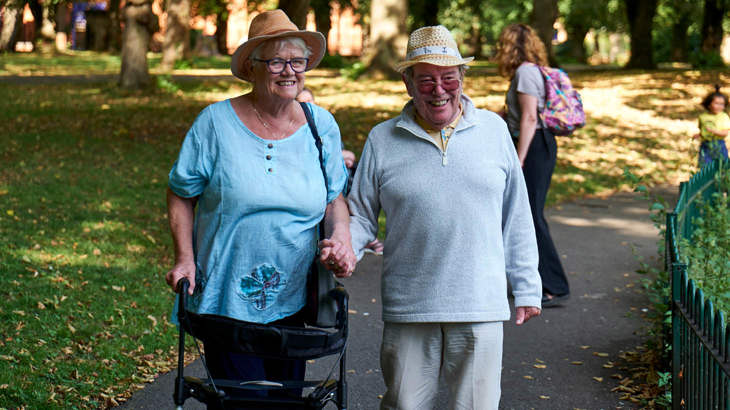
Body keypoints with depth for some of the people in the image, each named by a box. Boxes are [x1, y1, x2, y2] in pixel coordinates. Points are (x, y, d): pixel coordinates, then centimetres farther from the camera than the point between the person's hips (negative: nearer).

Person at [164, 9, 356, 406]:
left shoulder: (322, 126, 3)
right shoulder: (217, 122, -6)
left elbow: (335, 197, 11)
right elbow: (181, 194, 2)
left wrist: (341, 238, -10)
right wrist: (185, 258, -8)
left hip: (292, 302, 3)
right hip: (225, 299, -3)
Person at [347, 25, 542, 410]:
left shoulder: (493, 130, 7)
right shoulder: (382, 140, 5)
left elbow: (516, 216, 12)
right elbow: (361, 214, 10)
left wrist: (526, 287, 12)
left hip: (481, 308, 0)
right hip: (408, 308, 0)